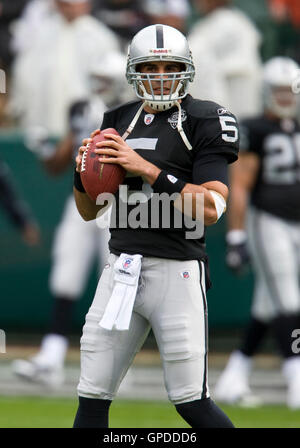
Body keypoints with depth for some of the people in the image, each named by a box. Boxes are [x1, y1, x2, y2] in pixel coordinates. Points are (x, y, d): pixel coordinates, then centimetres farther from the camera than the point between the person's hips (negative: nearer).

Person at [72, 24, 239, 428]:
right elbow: (90, 211, 19)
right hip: (120, 269, 6)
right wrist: (82, 173, -2)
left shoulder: (203, 122, -4)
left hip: (176, 271, -6)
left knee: (192, 402, -2)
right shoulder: (119, 122, 13)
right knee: (92, 398, 5)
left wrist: (147, 170, -20)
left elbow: (210, 209, -16)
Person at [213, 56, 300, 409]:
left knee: (267, 310, 10)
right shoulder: (255, 131, -11)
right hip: (267, 224, -7)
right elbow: (238, 189, -13)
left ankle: (232, 379, 19)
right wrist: (236, 238, -17)